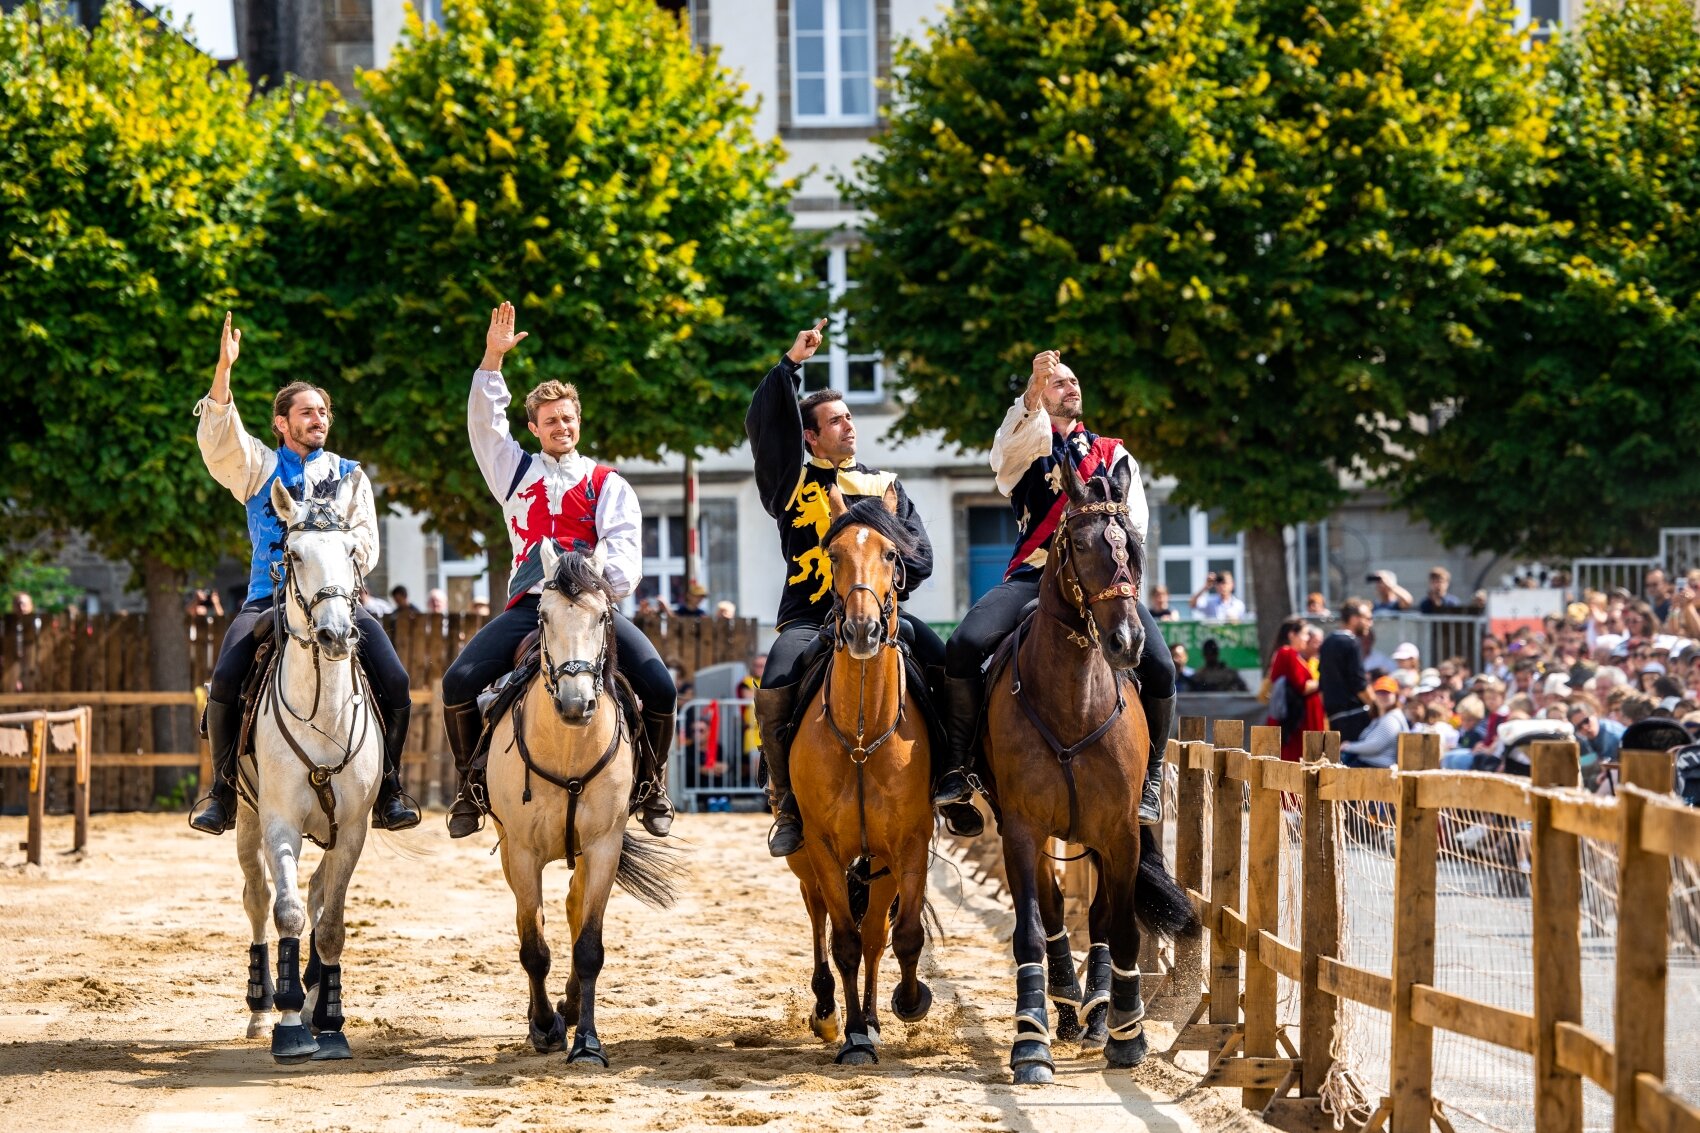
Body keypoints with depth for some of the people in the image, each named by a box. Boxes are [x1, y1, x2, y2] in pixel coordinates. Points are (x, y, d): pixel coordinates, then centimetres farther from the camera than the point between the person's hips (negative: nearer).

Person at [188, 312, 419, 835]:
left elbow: (366, 541, 11)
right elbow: (216, 438, -5)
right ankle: (223, 790, -8)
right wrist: (223, 371, -17)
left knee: (395, 683, -21)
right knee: (225, 681, -25)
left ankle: (388, 788, -4)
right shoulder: (259, 467, 14)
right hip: (270, 596, -1)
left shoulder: (349, 475, 19)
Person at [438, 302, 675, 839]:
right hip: (530, 603, 1)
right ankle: (471, 785, -1)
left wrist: (607, 579, -20)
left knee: (660, 688, -21)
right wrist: (493, 358, 0)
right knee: (459, 681, -20)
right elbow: (484, 423, 9)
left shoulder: (608, 484, 14)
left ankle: (651, 784, 3)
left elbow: (624, 545, 1)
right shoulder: (516, 472, 20)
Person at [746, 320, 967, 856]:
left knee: (945, 665, -22)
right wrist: (791, 363, -8)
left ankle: (950, 779, -15)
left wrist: (895, 572, -10)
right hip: (809, 617, -2)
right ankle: (788, 804, -14)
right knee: (773, 691, -27)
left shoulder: (885, 485, 19)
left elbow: (920, 551, 12)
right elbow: (763, 426, -5)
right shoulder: (793, 481, 10)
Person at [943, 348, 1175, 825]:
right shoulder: (1026, 445, 15)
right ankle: (958, 765, -13)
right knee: (963, 645, -28)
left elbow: (1135, 523, 11)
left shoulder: (1114, 455, 23)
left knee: (1159, 667, -22)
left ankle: (1150, 774, 0)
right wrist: (1037, 387, -28)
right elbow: (1010, 447, -12)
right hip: (1033, 577, -1)